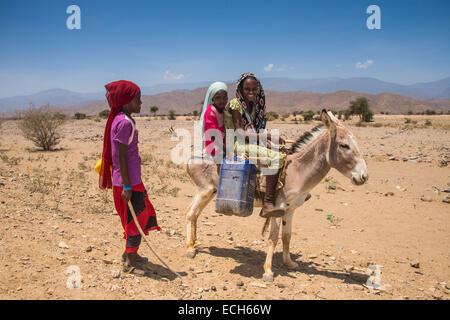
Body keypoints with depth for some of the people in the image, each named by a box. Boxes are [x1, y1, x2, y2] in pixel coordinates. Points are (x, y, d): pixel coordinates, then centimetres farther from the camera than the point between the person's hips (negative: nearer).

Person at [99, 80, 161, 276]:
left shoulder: (120, 120, 12)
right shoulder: (125, 122, -18)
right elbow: (121, 156, -21)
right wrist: (127, 186, -20)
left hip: (132, 180, 10)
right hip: (129, 181, -10)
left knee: (143, 214, 20)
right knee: (136, 219, 0)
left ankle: (129, 253, 34)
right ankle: (129, 263, 12)